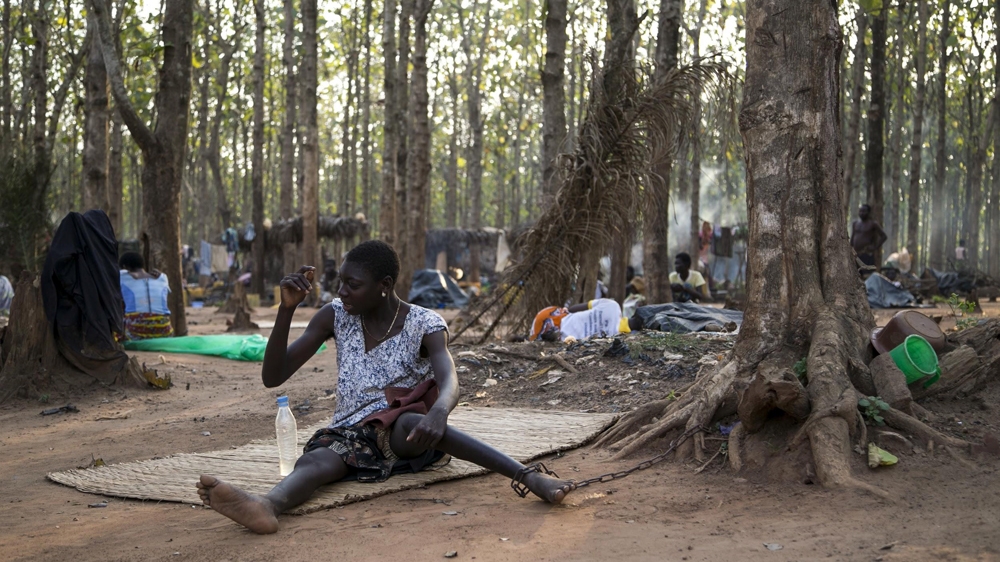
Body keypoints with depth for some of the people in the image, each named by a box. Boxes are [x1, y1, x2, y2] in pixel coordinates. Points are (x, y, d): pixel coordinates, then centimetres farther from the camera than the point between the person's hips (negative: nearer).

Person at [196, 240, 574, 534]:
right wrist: (286, 310, -16)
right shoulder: (335, 317, 1)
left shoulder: (424, 325, -7)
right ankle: (267, 506, -68)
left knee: (411, 422, -38)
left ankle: (526, 475, -50)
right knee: (319, 458, -34)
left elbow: (449, 382, -26)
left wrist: (438, 412, -51)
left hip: (404, 435, -2)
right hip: (351, 435, 2)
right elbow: (272, 377, -2)